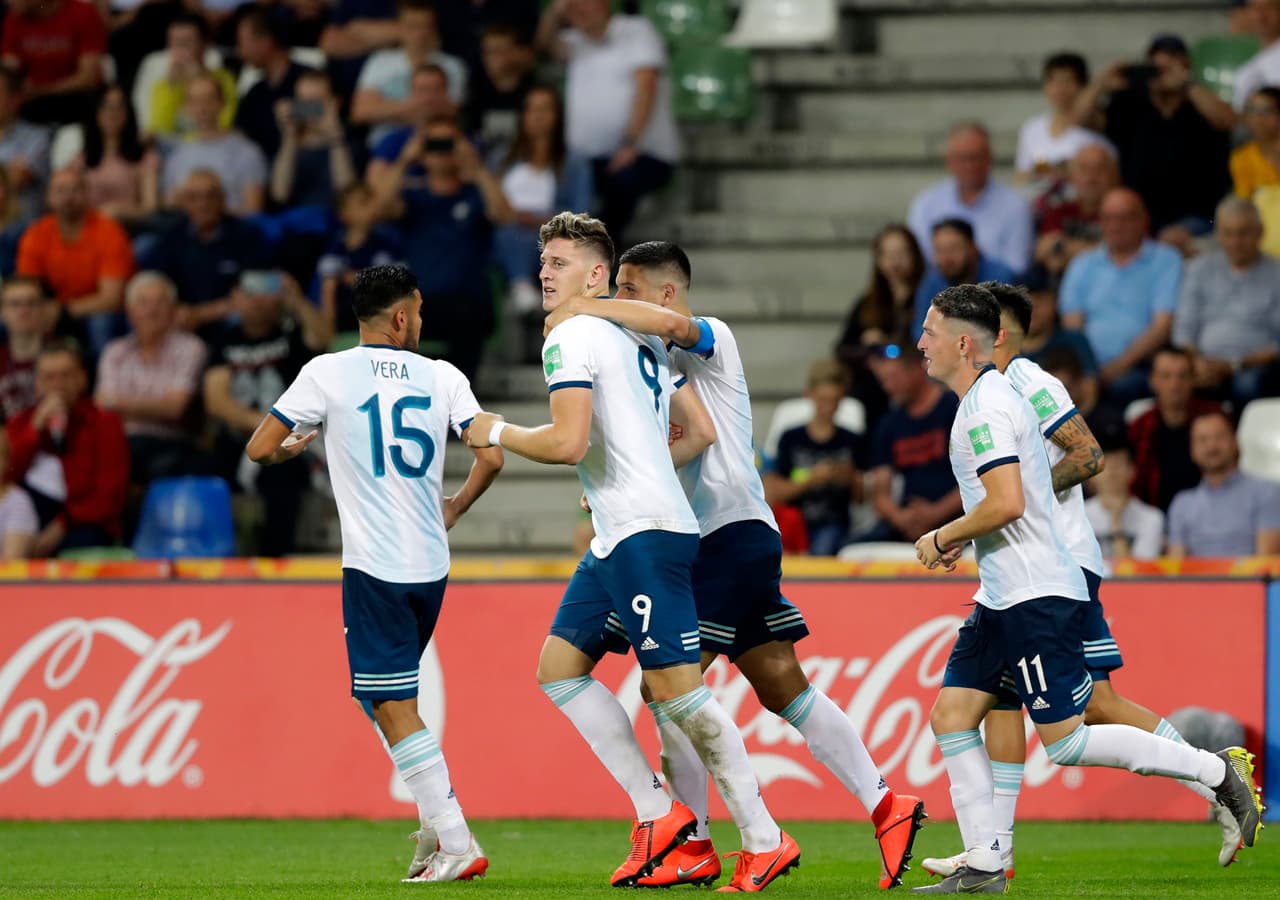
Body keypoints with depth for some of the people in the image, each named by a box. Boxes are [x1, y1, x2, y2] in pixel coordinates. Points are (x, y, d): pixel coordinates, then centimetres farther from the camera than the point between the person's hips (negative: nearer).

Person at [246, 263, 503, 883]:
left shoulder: (327, 373, -3)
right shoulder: (442, 377, 5)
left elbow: (259, 450, -2)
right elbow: (491, 457, 0)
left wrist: (295, 446, 22)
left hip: (373, 566, -5)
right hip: (431, 565, 5)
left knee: (394, 705, -3)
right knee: (388, 692, 23)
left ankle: (457, 845, -11)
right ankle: (438, 823, 14)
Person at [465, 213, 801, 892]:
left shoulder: (570, 339, -9)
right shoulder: (640, 341, 19)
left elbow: (567, 442, -20)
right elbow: (701, 433, 21)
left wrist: (496, 433, -4)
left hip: (644, 532, -10)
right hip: (619, 535, 10)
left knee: (675, 688, -10)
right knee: (558, 665, 10)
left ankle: (764, 839, -7)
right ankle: (656, 810, 7)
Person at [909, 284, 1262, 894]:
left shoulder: (986, 408, -16)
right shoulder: (991, 398, 16)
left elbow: (1007, 504, -26)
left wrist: (942, 537, -12)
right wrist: (960, 540, 18)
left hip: (1037, 598, -10)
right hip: (1003, 596, 10)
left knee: (1067, 743, -10)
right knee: (950, 717, 4)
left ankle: (1216, 771, -2)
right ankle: (983, 867, 4)